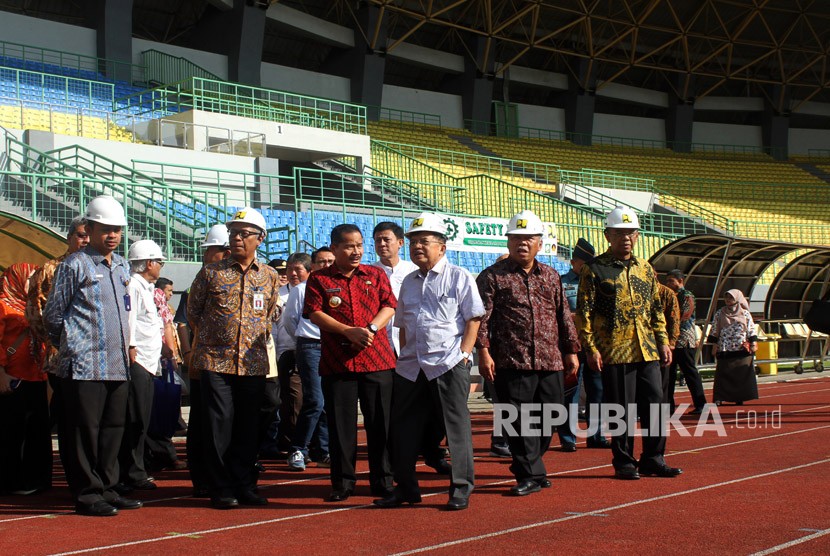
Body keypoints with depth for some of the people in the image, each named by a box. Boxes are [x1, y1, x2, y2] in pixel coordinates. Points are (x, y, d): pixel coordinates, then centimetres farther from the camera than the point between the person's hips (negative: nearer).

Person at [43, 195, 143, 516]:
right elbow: (52, 314, -1)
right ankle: (87, 495, 3)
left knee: (113, 429, 10)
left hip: (118, 365, 7)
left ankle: (107, 489, 19)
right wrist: (69, 345, 9)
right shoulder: (75, 265, -5)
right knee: (85, 430, -3)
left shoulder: (122, 266, 16)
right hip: (84, 366, -7)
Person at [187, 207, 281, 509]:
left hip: (254, 363, 2)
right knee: (219, 425, -3)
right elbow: (193, 311, 11)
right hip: (215, 360, -2)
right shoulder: (211, 273, 2)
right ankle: (221, 489, 4)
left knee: (248, 427, 6)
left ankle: (245, 486, 15)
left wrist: (259, 334, 12)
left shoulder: (270, 277, 8)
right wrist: (210, 334, 12)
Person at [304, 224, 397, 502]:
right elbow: (314, 313, -5)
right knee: (341, 424, 3)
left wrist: (370, 329, -14)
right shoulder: (318, 279, 5)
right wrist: (349, 331, -15)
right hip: (336, 362, -1)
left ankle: (382, 480, 13)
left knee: (380, 422, 3)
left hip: (378, 360, 1)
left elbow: (389, 306, 4)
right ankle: (343, 482, 13)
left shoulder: (376, 275, 12)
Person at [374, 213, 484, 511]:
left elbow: (474, 318, -3)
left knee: (456, 426, -2)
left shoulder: (459, 277, 1)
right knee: (403, 427, 7)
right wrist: (405, 357, 12)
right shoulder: (409, 282, 18)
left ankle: (461, 488, 5)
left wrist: (463, 353, -11)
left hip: (449, 364, -6)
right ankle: (406, 488, 18)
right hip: (411, 367, 6)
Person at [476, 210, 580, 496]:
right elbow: (482, 316, -4)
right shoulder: (492, 276, 2)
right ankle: (531, 475, 3)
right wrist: (483, 350, -14)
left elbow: (564, 316, 19)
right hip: (511, 364, -4)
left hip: (551, 363, 4)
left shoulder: (551, 276, 16)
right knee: (519, 421, -4)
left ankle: (528, 467, 24)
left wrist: (570, 350, 15)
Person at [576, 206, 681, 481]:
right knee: (621, 410, 0)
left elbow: (657, 309, 19)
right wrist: (591, 348, -12)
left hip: (648, 352, 5)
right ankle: (624, 463, 11)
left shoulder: (646, 269, 14)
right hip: (614, 352, -5)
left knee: (655, 405, 5)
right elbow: (584, 312, -5)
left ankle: (652, 460, 17)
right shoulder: (595, 269, -3)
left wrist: (663, 341, 11)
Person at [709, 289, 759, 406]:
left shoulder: (745, 313, 5)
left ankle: (739, 398, 10)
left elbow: (751, 329, 6)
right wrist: (714, 345, 3)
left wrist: (753, 344, -1)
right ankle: (719, 398, -6)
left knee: (742, 374, 2)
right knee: (723, 373, -4)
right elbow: (714, 331, 7)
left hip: (742, 349, 0)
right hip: (725, 350, 0)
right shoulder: (720, 313, 6)